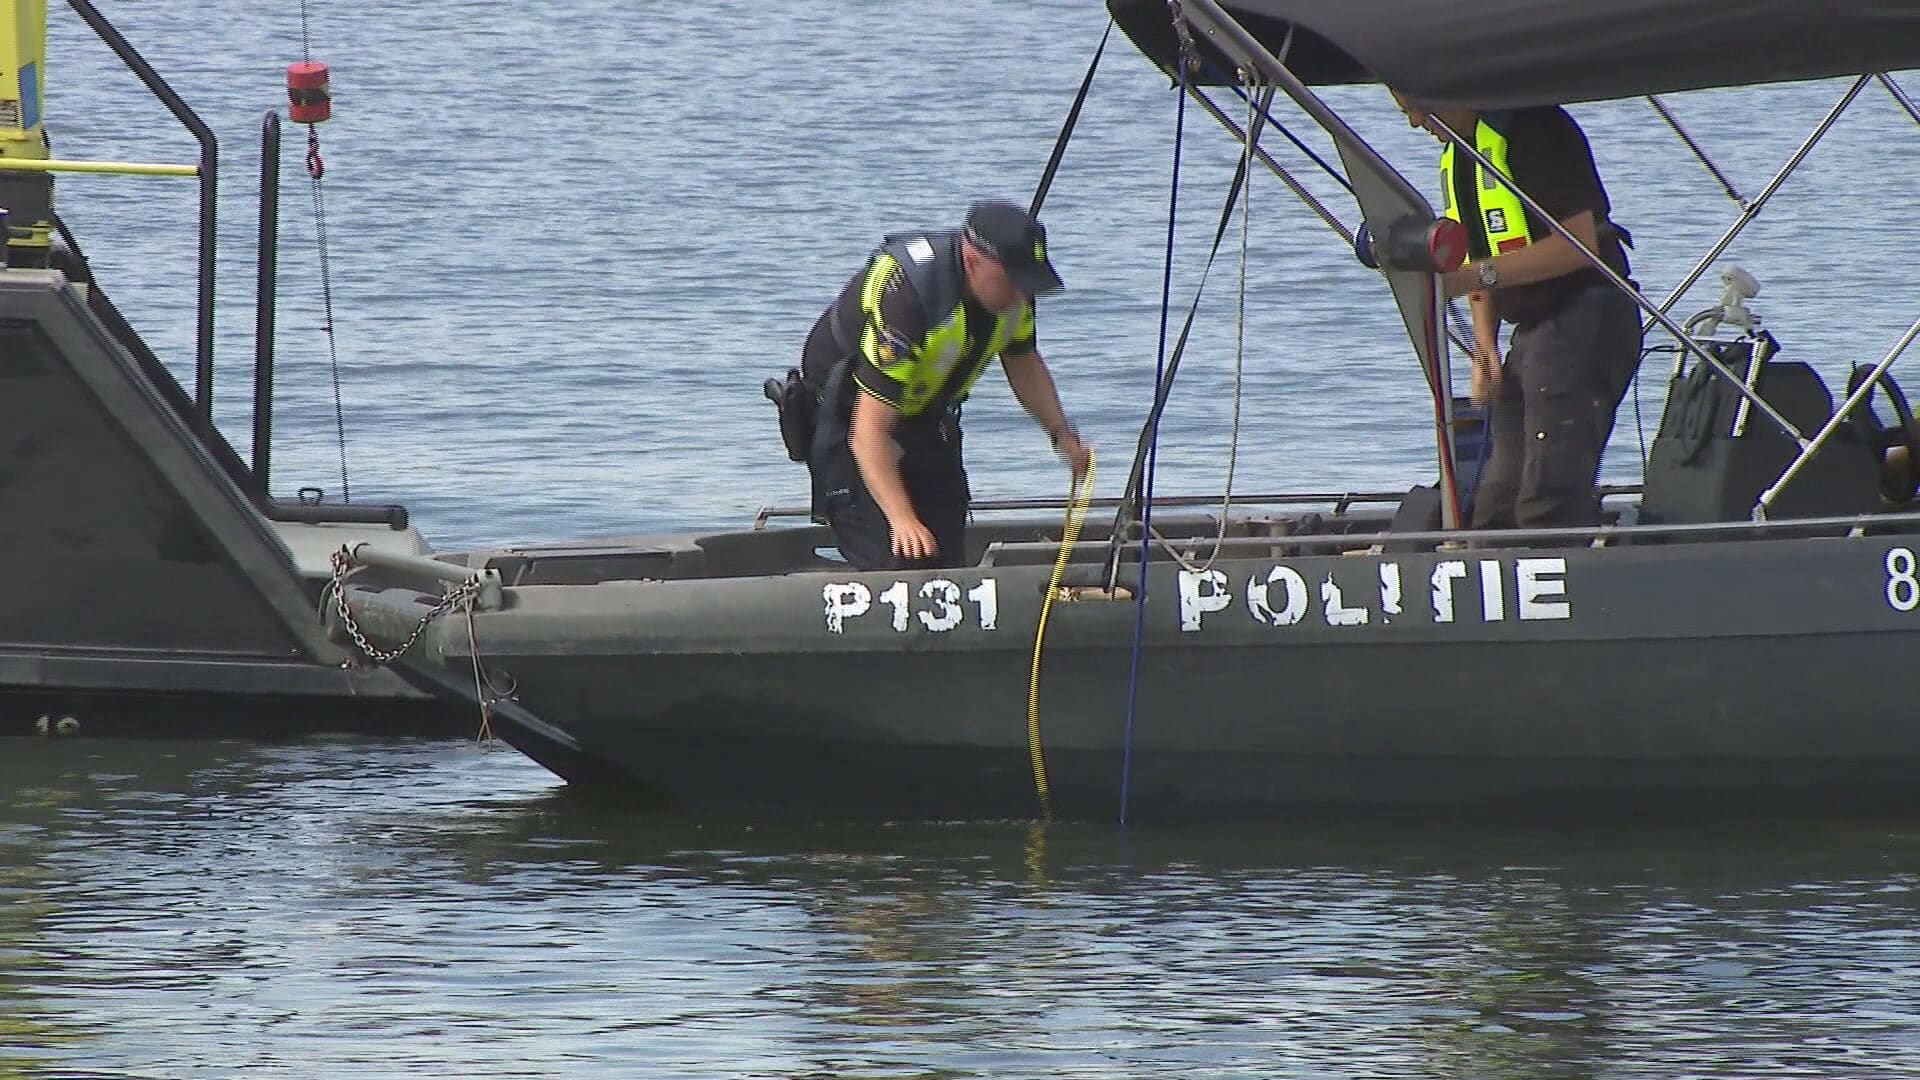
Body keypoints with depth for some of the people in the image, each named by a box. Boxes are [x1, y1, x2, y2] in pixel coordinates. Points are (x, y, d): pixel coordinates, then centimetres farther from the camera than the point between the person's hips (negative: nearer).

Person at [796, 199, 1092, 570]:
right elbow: (870, 431, -39)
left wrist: (1062, 435, 2)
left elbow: (1023, 362, 11)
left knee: (948, 562, 2)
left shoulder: (1009, 288, -14)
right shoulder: (904, 298, -38)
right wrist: (902, 521, -46)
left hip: (928, 420, 8)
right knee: (894, 564, -20)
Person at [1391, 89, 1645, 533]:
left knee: (1550, 504, -19)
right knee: (1497, 506, 5)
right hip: (1530, 327, 10)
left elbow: (1579, 243, -19)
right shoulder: (1456, 154, 18)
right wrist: (1485, 340, 9)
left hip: (1583, 319, -10)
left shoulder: (1533, 130, -13)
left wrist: (1480, 276, -22)